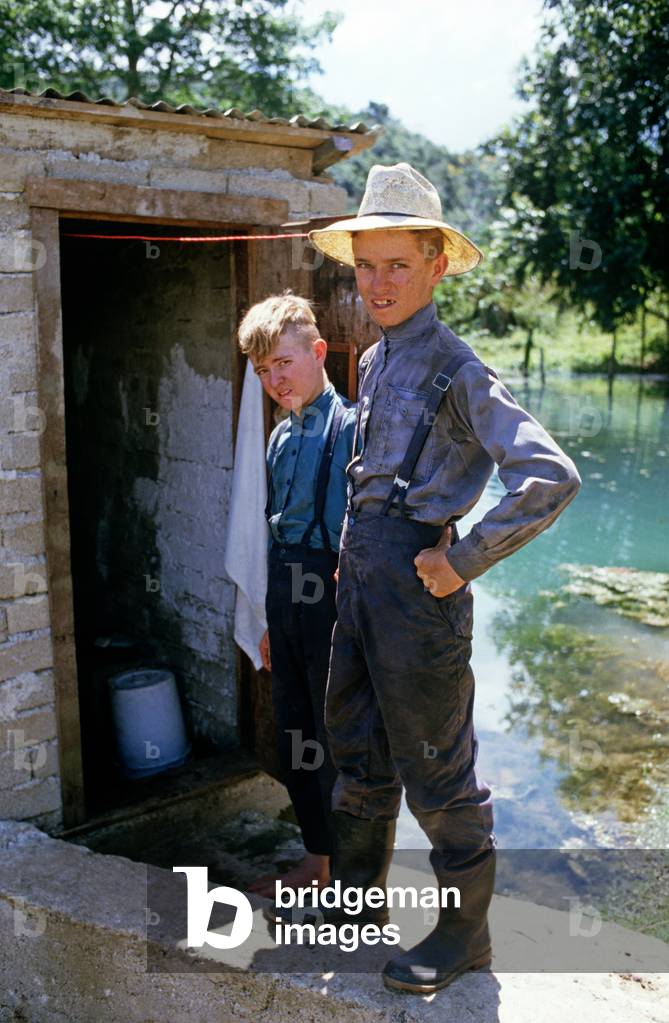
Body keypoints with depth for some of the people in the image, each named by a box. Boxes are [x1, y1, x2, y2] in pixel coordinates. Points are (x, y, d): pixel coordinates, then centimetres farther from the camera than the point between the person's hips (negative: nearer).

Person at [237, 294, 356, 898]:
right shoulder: (283, 435, 13)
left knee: (336, 736, 2)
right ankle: (317, 859, 33)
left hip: (329, 594, -8)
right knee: (295, 733, 16)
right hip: (284, 594, 8)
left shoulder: (348, 426, -11)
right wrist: (271, 622, 19)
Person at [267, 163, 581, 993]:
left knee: (436, 768, 6)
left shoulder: (455, 369, -15)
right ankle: (357, 896, 39)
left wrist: (461, 562, -20)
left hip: (415, 581, -8)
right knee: (356, 749, 20)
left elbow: (550, 477, -24)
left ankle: (464, 931, 26)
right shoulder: (374, 362, 9)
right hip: (360, 574, 8)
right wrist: (357, 551, 14)